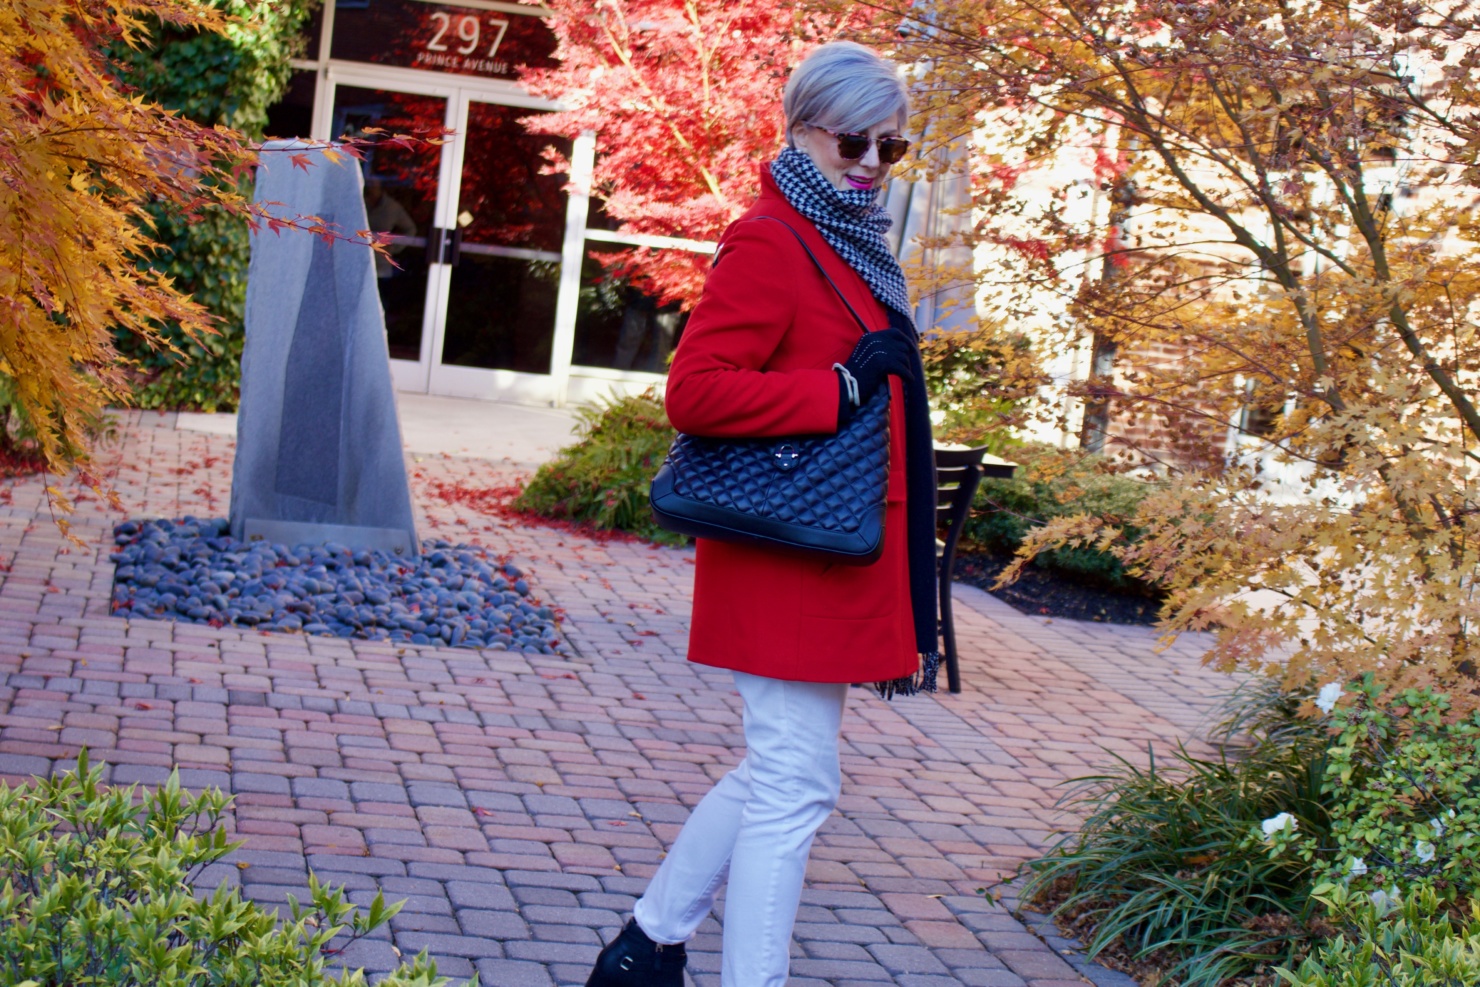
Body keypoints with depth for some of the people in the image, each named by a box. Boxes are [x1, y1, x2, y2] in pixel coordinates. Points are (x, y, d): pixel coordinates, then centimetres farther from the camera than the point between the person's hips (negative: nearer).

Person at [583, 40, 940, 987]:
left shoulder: (850, 243, 17)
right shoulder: (769, 244, -14)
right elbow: (695, 392, -23)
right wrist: (841, 388, -21)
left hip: (838, 559, 10)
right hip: (791, 559, -10)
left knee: (779, 773, 18)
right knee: (795, 786, -5)